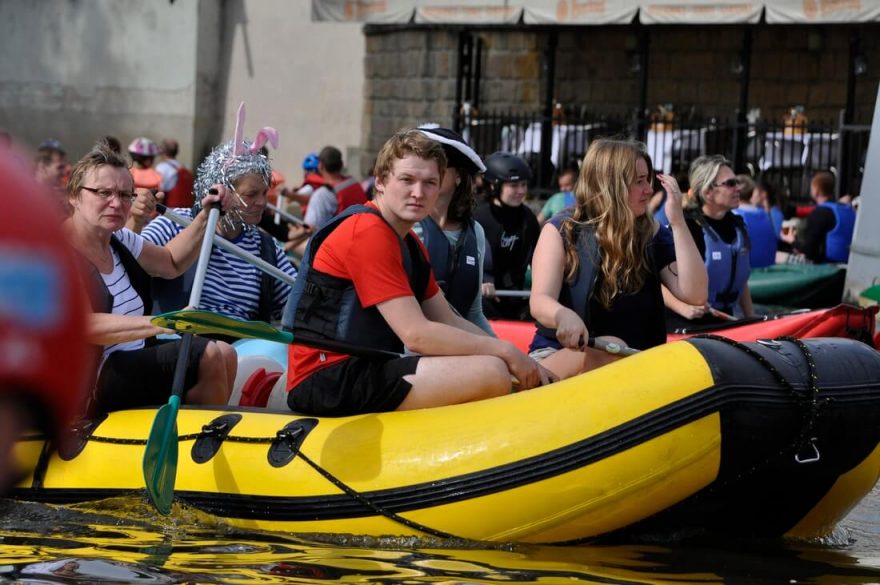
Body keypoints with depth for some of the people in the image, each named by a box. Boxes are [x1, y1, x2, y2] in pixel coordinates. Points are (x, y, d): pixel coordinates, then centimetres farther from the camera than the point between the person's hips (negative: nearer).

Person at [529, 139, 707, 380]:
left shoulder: (652, 233, 8)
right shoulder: (561, 230, -1)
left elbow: (695, 295, -4)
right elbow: (540, 301, -14)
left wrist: (677, 222, -8)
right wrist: (563, 315, -39)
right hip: (560, 354, -4)